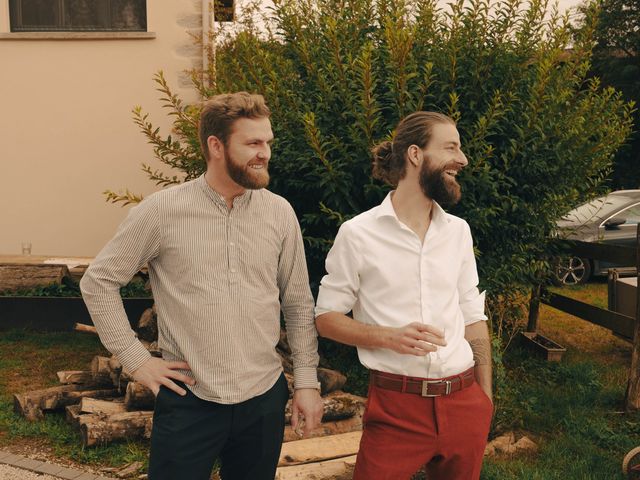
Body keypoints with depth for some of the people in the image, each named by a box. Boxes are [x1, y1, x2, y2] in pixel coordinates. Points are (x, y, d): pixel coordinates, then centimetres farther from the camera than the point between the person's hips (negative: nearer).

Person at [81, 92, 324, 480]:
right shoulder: (162, 210, -8)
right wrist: (136, 359, -4)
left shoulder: (280, 212, 0)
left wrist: (307, 381, 4)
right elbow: (99, 280, 0)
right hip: (188, 399, -2)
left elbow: (299, 303, 6)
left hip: (264, 398, 3)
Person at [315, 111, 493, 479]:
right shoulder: (359, 233, -8)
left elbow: (473, 315, 11)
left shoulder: (458, 231, 6)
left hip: (464, 402, 5)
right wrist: (389, 337, -19)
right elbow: (326, 317, -3)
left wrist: (486, 395, 11)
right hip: (395, 407, -4)